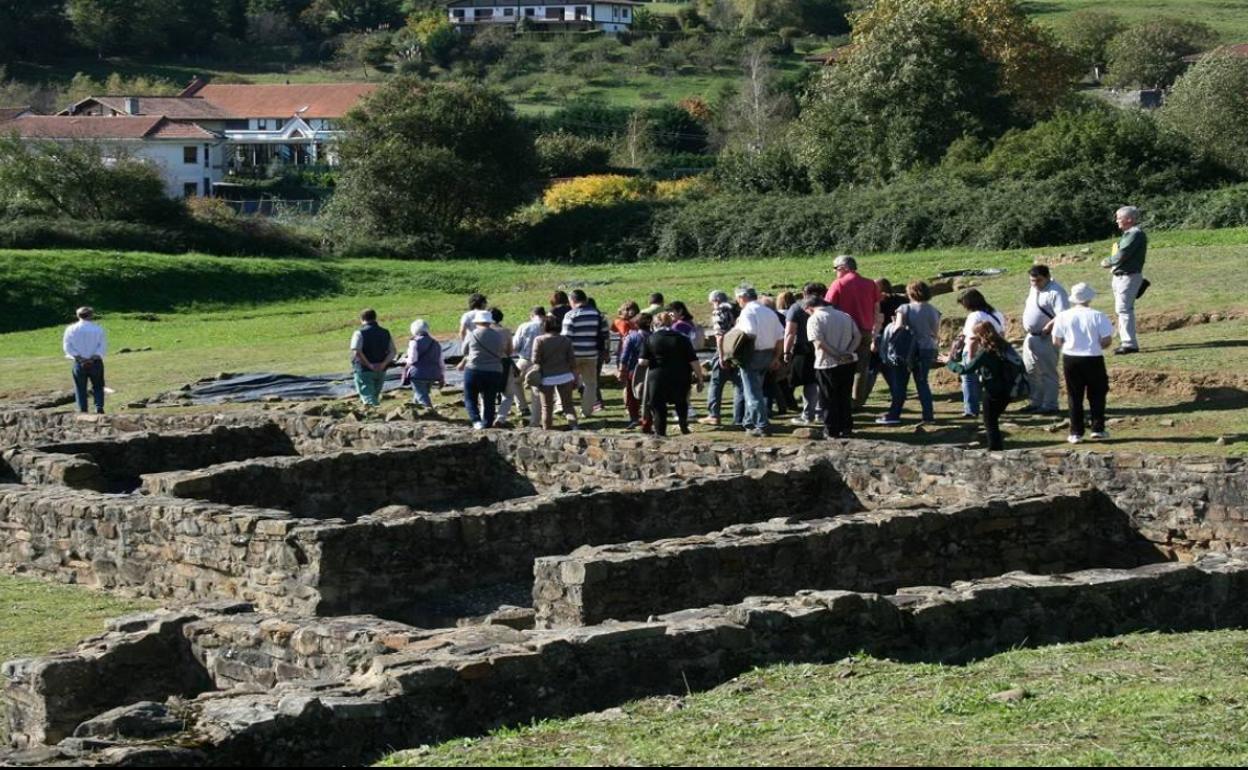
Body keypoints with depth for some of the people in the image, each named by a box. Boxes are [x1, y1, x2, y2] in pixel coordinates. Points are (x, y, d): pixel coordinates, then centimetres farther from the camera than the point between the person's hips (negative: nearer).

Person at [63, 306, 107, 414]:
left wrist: (78, 357, -11)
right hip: (95, 363, 0)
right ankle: (99, 407, -4)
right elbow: (103, 346, -8)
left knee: (80, 389, 7)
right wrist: (94, 357, -12)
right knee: (97, 387, 12)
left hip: (78, 364, 0)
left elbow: (67, 346, -5)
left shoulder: (71, 329, 3)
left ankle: (83, 410, 2)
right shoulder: (98, 329, 0)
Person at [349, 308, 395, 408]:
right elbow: (392, 352, 1)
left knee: (368, 399, -4)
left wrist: (369, 365, -19)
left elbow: (357, 352, -22)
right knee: (376, 397, 19)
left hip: (364, 371, -5)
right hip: (381, 372, 5)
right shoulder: (385, 333, 8)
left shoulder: (360, 333, -9)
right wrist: (383, 364, -10)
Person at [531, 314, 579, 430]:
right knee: (568, 405, 9)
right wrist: (575, 379, 11)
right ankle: (573, 425, -9)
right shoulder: (566, 340, 2)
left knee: (547, 407, 9)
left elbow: (536, 362, -7)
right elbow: (572, 361, 4)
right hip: (565, 376, 2)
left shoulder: (539, 340, -5)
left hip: (547, 378, -2)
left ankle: (547, 430, 10)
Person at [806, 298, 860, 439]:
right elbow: (858, 336, 5)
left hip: (828, 364, -5)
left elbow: (819, 343, -19)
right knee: (845, 397, 16)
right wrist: (848, 352, -6)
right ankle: (846, 429, 20)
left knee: (829, 399, 6)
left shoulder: (814, 319, -8)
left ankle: (832, 430, 10)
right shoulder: (845, 316, 11)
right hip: (849, 363, 5)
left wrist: (837, 355, -16)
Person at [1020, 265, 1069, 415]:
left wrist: (1048, 328, -26)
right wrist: (1025, 324, 11)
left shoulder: (1056, 292, -17)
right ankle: (1036, 402, 26)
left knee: (1047, 373, -3)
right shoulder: (1034, 289, 12)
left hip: (1046, 339, -10)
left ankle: (1050, 405, 3)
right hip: (1031, 336, 10)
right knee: (1030, 372, 15)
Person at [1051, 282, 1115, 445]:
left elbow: (1056, 341, -2)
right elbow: (1107, 341, -10)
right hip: (1093, 359, -2)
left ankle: (1076, 433, 8)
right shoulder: (1098, 316, -9)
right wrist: (1096, 346, 10)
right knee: (1096, 395, 14)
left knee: (1074, 396, 9)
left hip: (1070, 358, 2)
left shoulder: (1063, 316, -4)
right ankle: (1098, 428, 12)